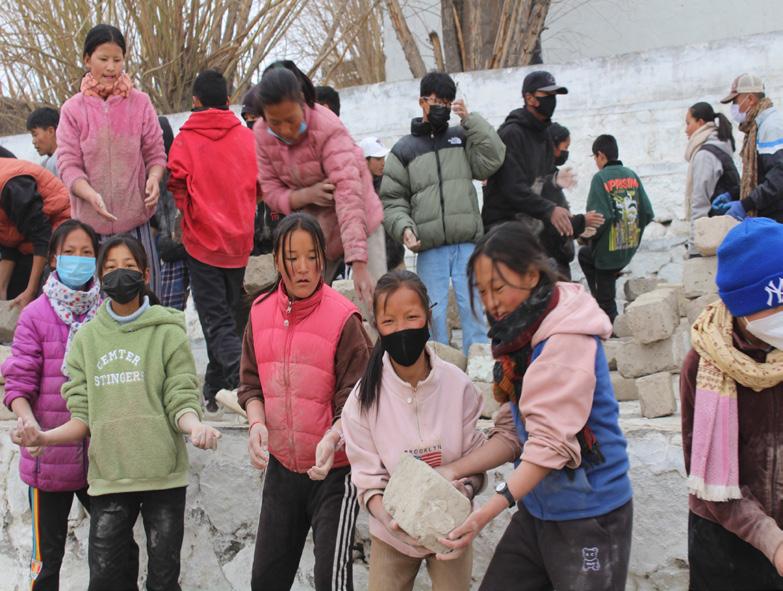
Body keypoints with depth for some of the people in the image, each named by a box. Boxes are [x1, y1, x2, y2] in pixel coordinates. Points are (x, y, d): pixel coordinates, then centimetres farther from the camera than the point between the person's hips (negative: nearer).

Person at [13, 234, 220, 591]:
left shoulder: (167, 332, 1)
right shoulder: (86, 338, 8)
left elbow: (180, 401, -3)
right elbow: (83, 417, 6)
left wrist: (195, 426, -26)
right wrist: (44, 437, -13)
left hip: (163, 477, -2)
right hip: (107, 479, 2)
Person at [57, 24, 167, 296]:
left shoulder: (140, 103, 1)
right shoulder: (73, 109, 0)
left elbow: (155, 153, 4)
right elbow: (68, 164, -4)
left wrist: (154, 179, -18)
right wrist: (91, 195, -22)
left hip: (134, 216, 0)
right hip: (91, 220, 0)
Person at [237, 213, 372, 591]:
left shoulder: (343, 318, -14)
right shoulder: (261, 312, 1)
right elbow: (250, 384, 9)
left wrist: (332, 438, -29)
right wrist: (257, 424, -9)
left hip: (333, 469, -5)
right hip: (281, 465, 5)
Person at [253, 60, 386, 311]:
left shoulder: (328, 128, -26)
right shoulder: (261, 135, -10)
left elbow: (349, 197, -34)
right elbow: (271, 192, -4)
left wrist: (359, 265, -42)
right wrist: (307, 195, -27)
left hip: (356, 224, -4)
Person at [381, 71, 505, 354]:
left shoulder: (463, 138, 15)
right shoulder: (404, 150, 9)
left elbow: (492, 159, -2)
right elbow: (392, 199, 7)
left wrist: (470, 118, -1)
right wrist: (404, 227, -12)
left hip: (467, 244, 1)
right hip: (429, 249, -1)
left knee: (474, 309, -2)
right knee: (433, 313, 1)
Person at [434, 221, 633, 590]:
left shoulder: (568, 339, -20)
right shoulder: (519, 337, 6)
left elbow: (552, 441, -27)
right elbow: (512, 432, 5)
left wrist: (487, 512, -34)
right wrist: (455, 470, -10)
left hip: (589, 516, -7)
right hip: (536, 510, 8)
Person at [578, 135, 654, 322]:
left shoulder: (601, 178, -15)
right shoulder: (632, 176, 3)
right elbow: (647, 212, 2)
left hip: (609, 249, -7)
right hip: (630, 247, 7)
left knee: (605, 295, 13)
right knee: (584, 255, 29)